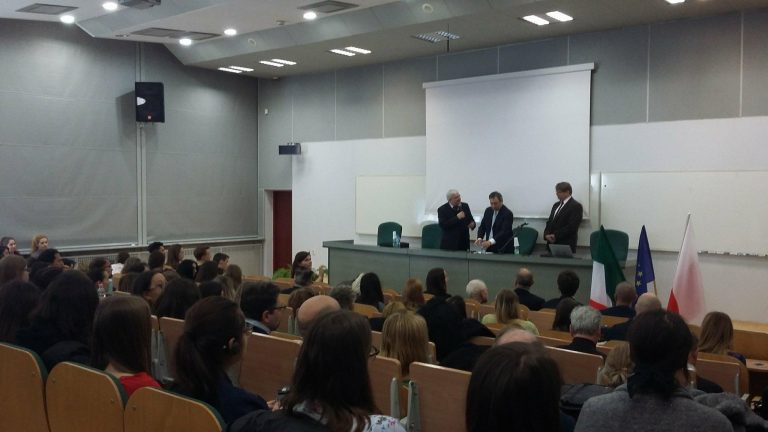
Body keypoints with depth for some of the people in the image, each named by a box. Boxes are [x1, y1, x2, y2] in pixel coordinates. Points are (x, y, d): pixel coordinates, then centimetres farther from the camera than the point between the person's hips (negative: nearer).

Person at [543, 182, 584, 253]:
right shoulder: (556, 205, 18)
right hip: (552, 243, 7)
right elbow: (549, 222, 17)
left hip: (566, 245, -7)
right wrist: (547, 235, -2)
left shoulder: (576, 206, -7)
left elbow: (572, 226, -16)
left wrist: (555, 236, -16)